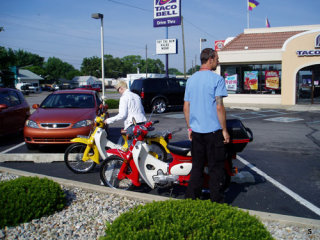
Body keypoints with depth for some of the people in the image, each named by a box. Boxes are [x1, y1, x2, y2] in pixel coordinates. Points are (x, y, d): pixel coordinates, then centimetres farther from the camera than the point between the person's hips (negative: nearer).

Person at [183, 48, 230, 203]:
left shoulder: (191, 79, 9)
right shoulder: (217, 79, -9)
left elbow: (186, 107, 10)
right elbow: (219, 107, -14)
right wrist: (225, 130, -8)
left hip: (196, 131, 6)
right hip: (213, 130, -6)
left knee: (197, 167, 14)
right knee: (216, 168, 4)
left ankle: (191, 199, 20)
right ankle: (217, 202, 11)